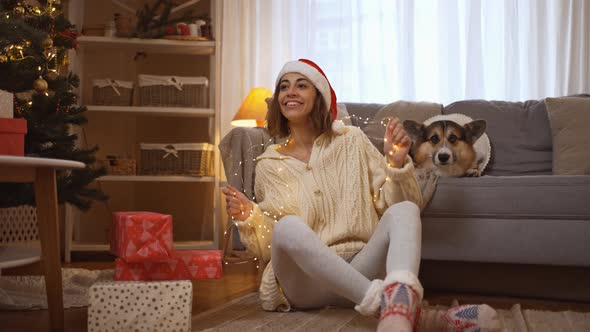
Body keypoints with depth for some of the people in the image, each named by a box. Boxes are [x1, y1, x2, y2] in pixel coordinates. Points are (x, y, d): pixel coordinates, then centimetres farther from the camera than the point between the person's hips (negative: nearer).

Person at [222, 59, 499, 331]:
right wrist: (248, 218, -12)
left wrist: (396, 163, -13)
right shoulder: (269, 164, 8)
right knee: (288, 226, -32)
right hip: (305, 281, -1)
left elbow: (391, 204, 4)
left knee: (404, 210, -25)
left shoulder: (351, 141, 8)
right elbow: (271, 249, 8)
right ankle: (383, 300, -41)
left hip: (360, 270, 1)